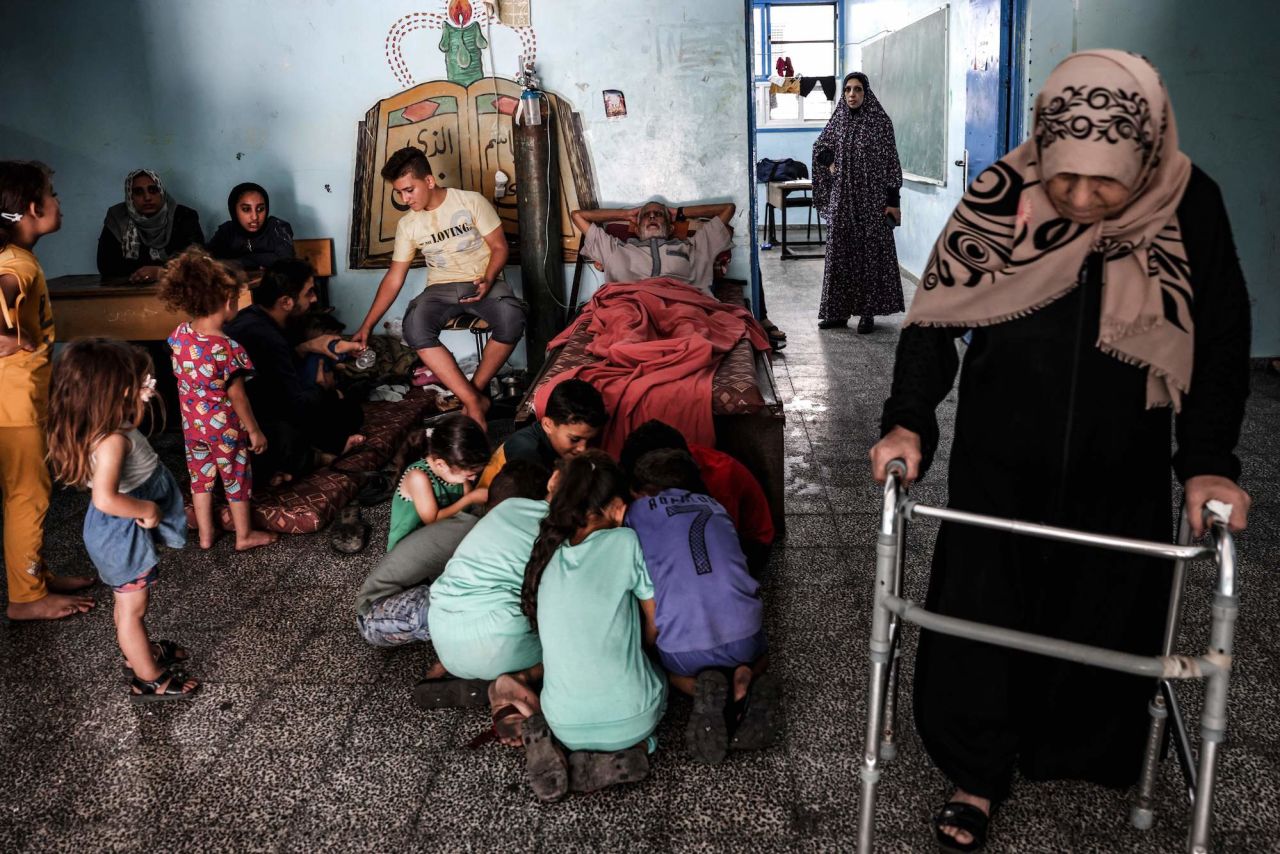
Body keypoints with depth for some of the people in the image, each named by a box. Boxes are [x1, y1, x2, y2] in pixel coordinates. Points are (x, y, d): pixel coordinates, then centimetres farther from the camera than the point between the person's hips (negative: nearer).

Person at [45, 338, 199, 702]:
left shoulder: (110, 427, -7)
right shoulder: (111, 440, -33)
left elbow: (131, 433, 15)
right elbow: (106, 499, -40)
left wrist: (140, 404, -2)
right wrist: (149, 509, -26)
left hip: (119, 530, 9)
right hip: (123, 533, -9)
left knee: (128, 601, 28)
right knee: (133, 608, 8)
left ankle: (139, 651, 49)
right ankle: (149, 679, 24)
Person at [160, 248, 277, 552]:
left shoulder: (179, 335, -10)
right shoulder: (227, 348, -29)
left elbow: (183, 378, 5)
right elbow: (236, 396, -21)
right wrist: (254, 430, -10)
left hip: (192, 425, 6)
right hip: (224, 428, -6)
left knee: (200, 476, 20)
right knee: (236, 478, 14)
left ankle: (205, 534, 34)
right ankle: (244, 535, 30)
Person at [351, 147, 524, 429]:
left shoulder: (471, 201, -5)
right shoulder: (407, 224, 5)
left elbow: (499, 247, -3)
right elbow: (394, 278, 8)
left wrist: (487, 281, -23)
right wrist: (367, 326, 4)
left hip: (483, 282, -2)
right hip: (441, 289, 3)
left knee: (511, 318, -37)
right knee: (415, 328, -32)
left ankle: (475, 390, -18)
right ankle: (474, 400, -31)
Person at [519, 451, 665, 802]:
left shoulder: (547, 552, 4)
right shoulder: (625, 543, -9)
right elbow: (656, 630, 1)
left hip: (565, 723, 3)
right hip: (630, 718, -3)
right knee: (656, 679, 31)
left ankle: (556, 749, 5)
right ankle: (624, 750, 2)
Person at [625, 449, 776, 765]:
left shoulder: (638, 511, 13)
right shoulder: (714, 507, 22)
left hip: (683, 646, -2)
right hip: (743, 633, 2)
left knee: (671, 670, 34)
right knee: (759, 656, 38)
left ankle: (701, 688, 0)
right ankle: (746, 680, 2)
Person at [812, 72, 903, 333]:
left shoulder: (880, 122, -5)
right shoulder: (838, 121, 7)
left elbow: (891, 162, -7)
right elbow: (819, 148, 23)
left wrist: (893, 200, -11)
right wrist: (831, 165, 3)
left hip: (871, 198, -4)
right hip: (842, 197, 4)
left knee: (871, 252, -1)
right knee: (839, 252, 5)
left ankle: (868, 312, 5)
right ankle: (838, 311, 11)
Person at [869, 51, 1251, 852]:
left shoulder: (1190, 207, -13)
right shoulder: (1001, 194, -16)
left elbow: (1221, 343, -5)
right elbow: (935, 314, -10)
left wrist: (1209, 461, -13)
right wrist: (909, 421, -22)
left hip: (1121, 475, 1)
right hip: (999, 463, -1)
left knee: (1106, 620, 16)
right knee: (977, 614, 6)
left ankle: (1086, 755, 43)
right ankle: (978, 772, 28)